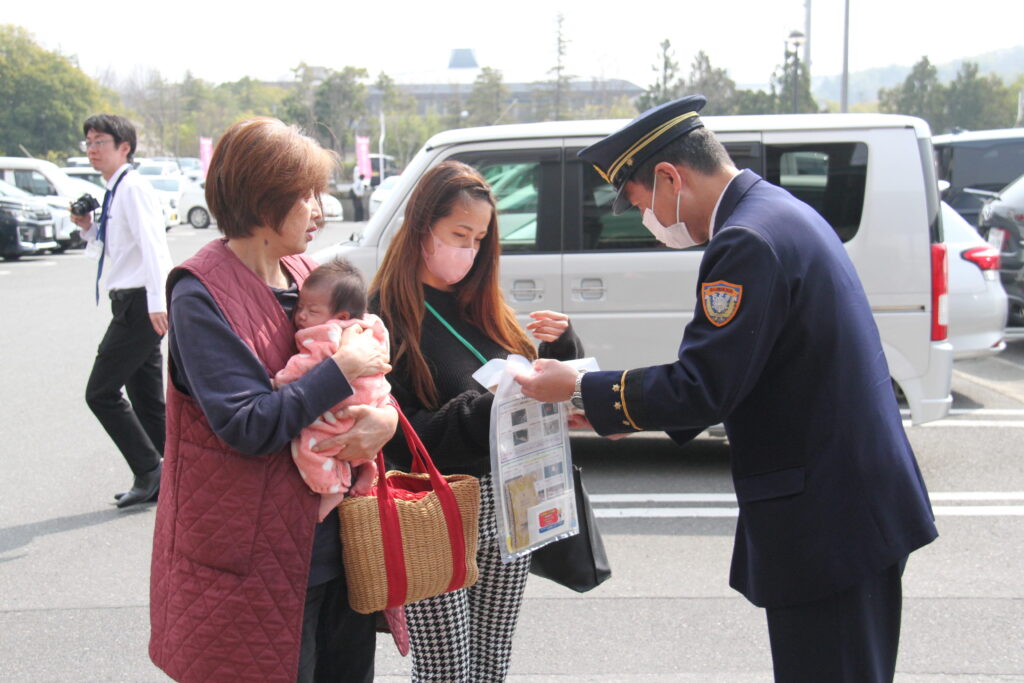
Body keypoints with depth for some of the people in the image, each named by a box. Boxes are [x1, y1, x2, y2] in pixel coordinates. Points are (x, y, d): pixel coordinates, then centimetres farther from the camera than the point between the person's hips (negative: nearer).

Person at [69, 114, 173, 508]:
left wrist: (157, 302, -32)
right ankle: (160, 482, 20)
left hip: (139, 305, -10)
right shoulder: (114, 192, 17)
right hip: (131, 304, 10)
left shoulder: (133, 188, -12)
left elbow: (152, 245, -23)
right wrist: (89, 228, 8)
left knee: (101, 393, -6)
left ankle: (149, 471, 0)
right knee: (147, 399, 13)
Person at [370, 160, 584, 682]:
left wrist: (562, 346, -4)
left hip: (506, 514, 6)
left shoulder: (483, 307, 11)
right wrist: (489, 409, -26)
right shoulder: (387, 317, -10)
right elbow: (398, 439, -17)